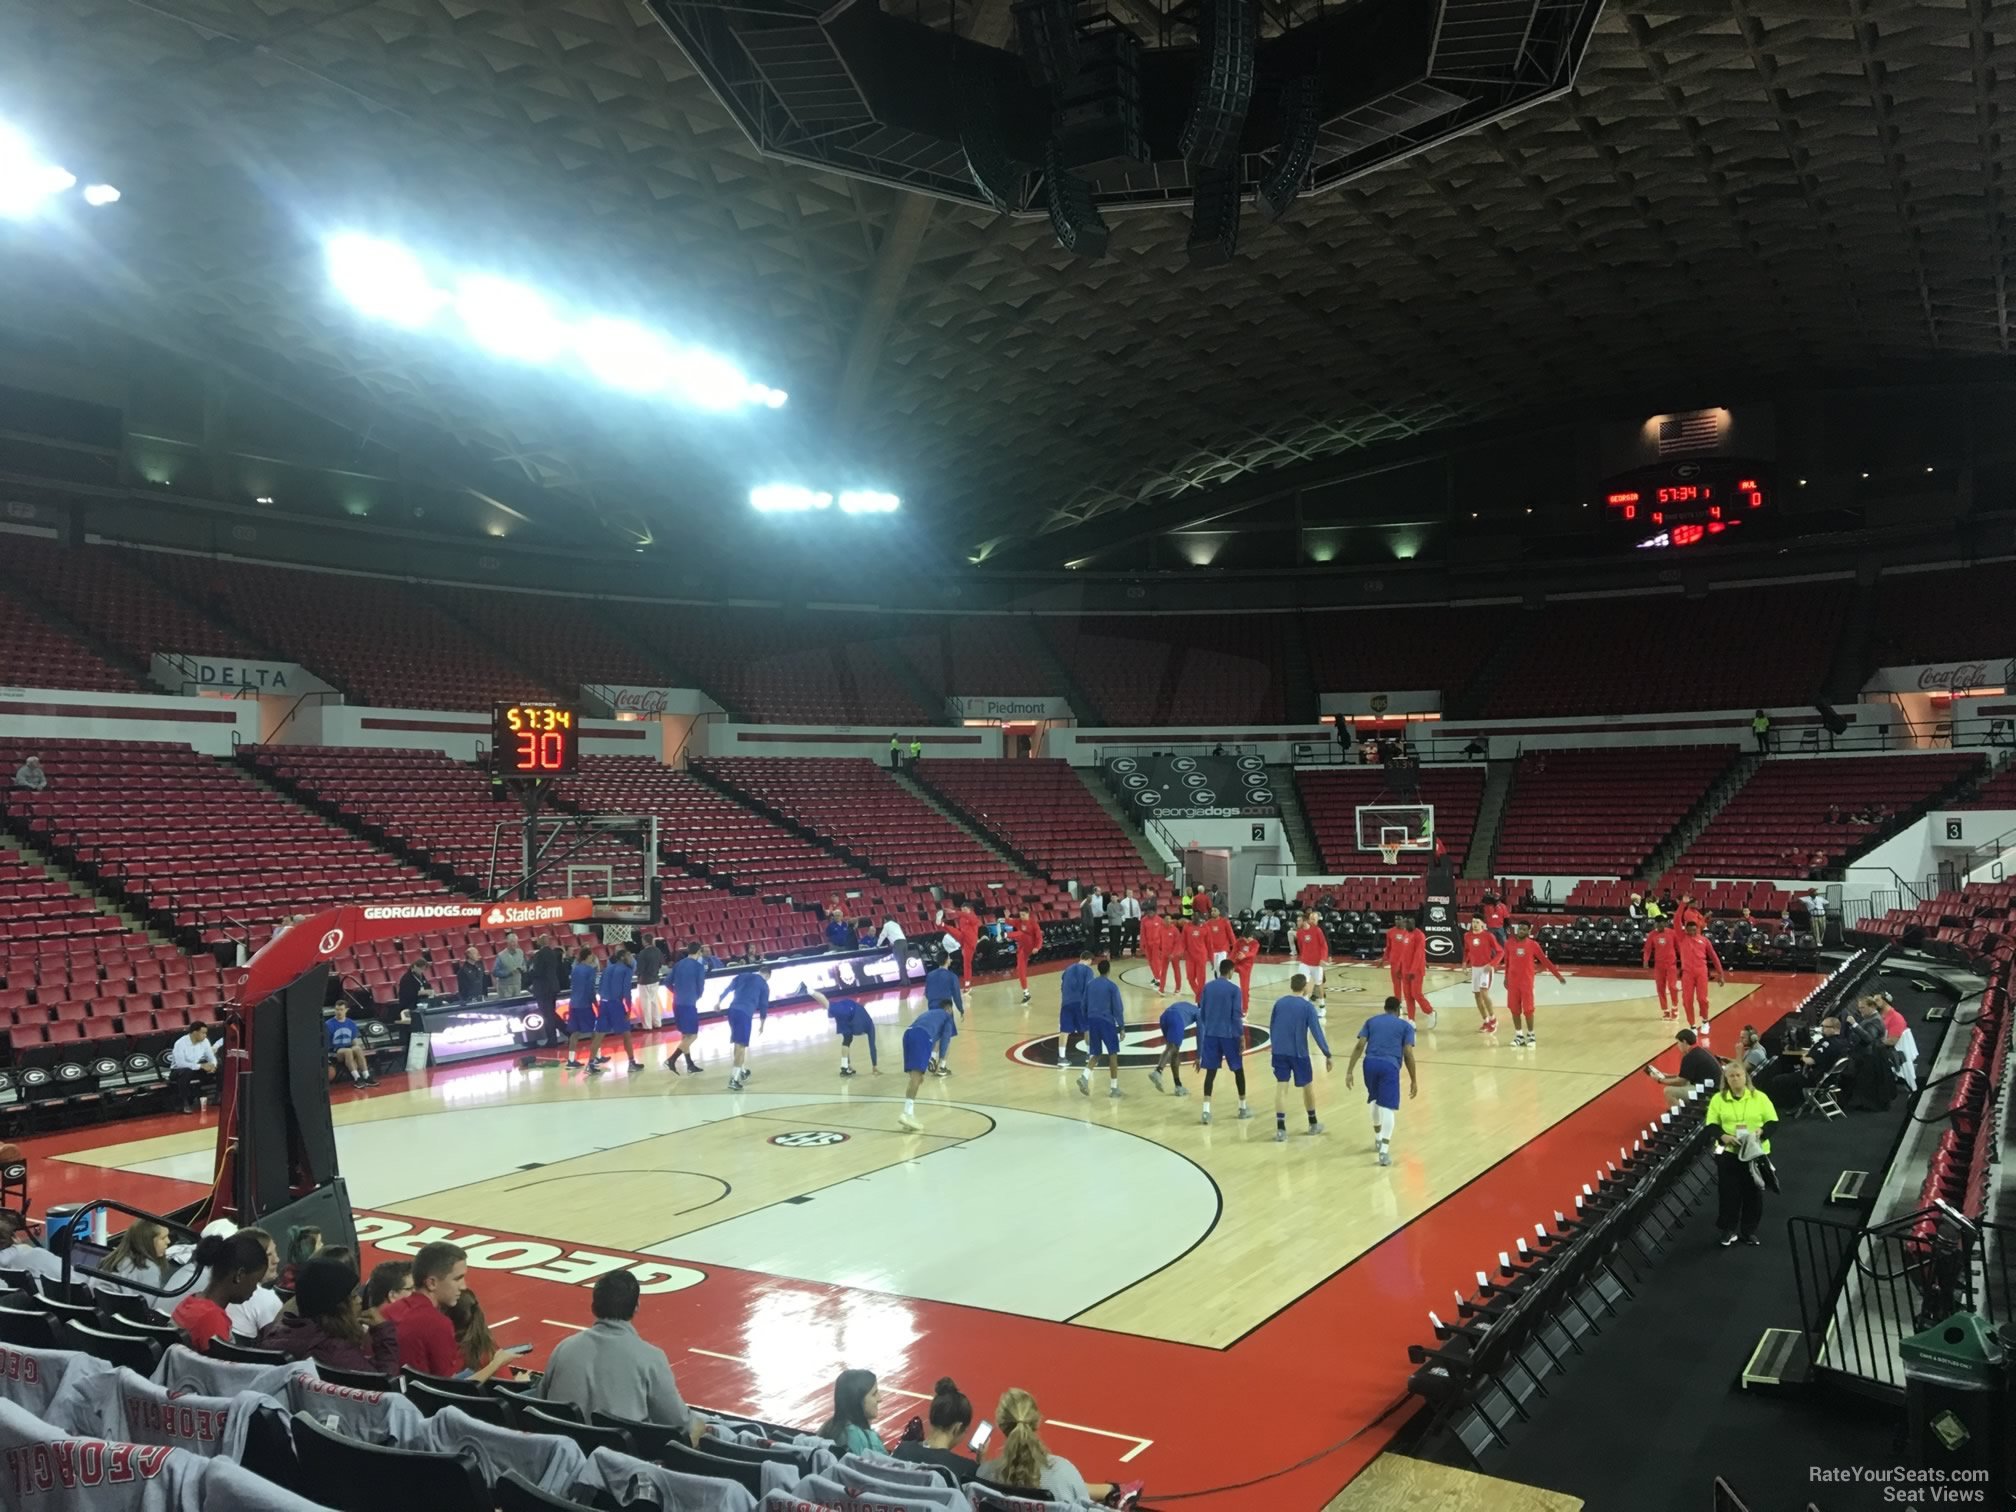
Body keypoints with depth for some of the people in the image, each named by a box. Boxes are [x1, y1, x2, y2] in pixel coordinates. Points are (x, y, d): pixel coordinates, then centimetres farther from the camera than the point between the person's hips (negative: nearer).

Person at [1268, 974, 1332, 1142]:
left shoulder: (1279, 1003, 3)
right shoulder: (1308, 1006, -9)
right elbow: (1317, 1032, -13)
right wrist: (1327, 1055, -10)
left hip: (1279, 1052, 3)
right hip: (1299, 1053, -3)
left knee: (1281, 1087, 1)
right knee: (1308, 1086, 17)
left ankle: (1281, 1129, -10)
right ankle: (1313, 1124, 30)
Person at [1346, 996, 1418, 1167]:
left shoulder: (1371, 1021, 21)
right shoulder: (1405, 1025, 15)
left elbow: (1359, 1046, 9)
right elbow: (1408, 1054, 5)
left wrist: (1350, 1071, 7)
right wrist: (1413, 1080, 9)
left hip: (1370, 1063, 3)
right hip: (1390, 1065, -3)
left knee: (1375, 1100, 26)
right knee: (1388, 1107, -5)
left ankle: (1378, 1138, 39)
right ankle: (1384, 1151, -16)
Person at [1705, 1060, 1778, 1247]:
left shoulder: (1759, 1097, 0)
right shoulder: (1718, 1099, 0)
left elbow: (1773, 1121, 0)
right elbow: (1711, 1124, -2)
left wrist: (1761, 1131, -19)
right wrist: (1723, 1136, -20)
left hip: (1756, 1152, 0)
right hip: (1728, 1152, 0)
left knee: (1753, 1192, 8)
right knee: (1728, 1192, 3)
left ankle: (1749, 1231, 23)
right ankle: (1729, 1230, 17)